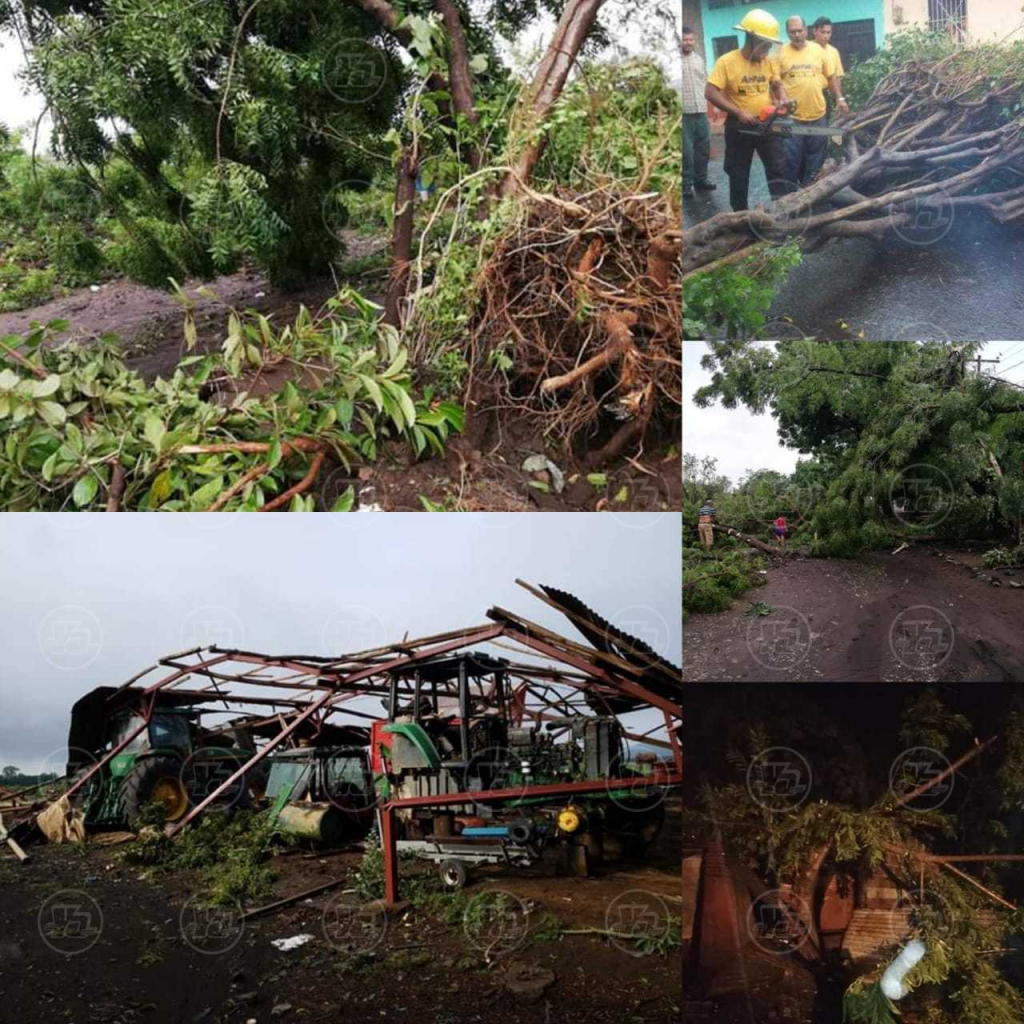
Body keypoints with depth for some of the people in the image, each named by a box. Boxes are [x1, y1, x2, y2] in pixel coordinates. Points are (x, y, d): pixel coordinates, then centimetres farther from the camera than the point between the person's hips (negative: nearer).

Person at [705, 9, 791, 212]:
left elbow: (778, 84, 12)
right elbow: (710, 93, -19)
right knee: (738, 175, 7)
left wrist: (783, 100, -12)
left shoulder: (770, 62, 0)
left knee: (778, 170, 1)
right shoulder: (727, 61, -14)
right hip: (739, 128, -3)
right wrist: (739, 112, -23)